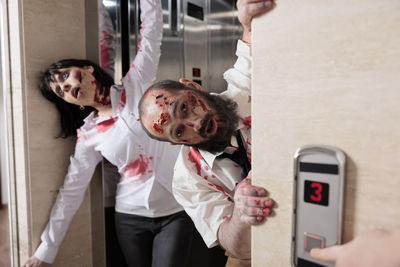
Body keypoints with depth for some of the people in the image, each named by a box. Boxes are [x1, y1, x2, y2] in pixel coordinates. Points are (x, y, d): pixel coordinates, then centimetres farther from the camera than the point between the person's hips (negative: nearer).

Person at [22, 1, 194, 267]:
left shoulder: (137, 85, -1)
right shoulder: (89, 136, 1)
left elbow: (151, 35, -6)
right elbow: (71, 192, 3)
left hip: (176, 212, -1)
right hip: (130, 217, 2)